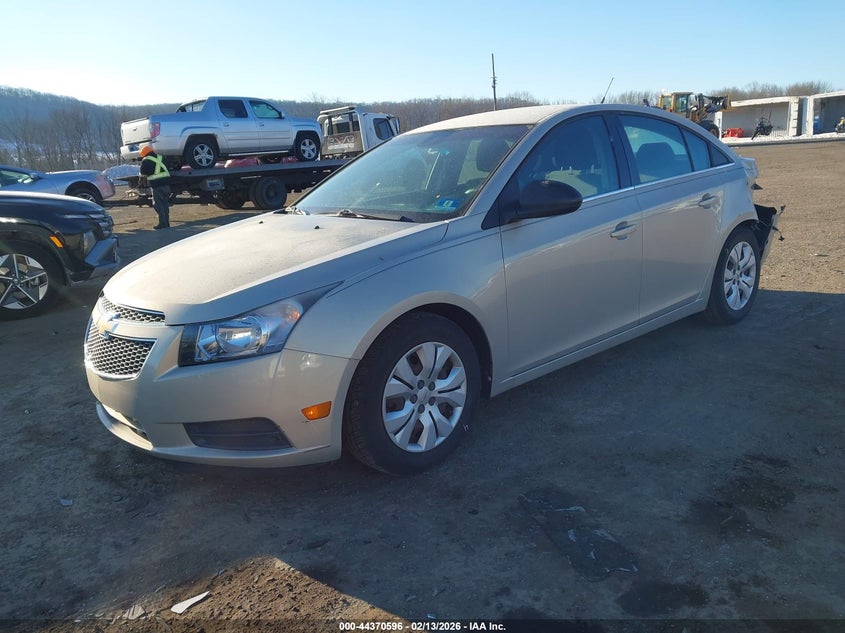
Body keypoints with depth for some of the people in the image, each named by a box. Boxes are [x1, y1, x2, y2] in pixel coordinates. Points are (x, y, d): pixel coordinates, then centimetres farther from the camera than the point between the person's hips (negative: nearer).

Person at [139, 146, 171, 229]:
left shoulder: (146, 160, -1)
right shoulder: (160, 158, 17)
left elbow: (143, 173, 4)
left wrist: (143, 182, 24)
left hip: (157, 185, -6)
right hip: (166, 183, 6)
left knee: (158, 204, 0)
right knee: (165, 203, 12)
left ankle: (162, 223, -5)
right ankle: (166, 223, 14)